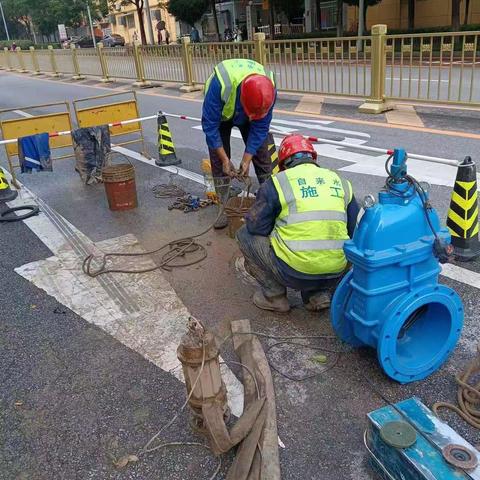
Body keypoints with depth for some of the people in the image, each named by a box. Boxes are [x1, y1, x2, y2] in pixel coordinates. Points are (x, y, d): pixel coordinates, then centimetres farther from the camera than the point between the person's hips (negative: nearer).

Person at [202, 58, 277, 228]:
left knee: (262, 154, -4)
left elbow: (260, 128, -23)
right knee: (218, 160, -9)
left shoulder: (269, 90, -35)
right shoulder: (220, 84, -44)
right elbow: (210, 125, -34)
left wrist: (246, 159, -26)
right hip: (220, 114, -2)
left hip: (246, 118, 2)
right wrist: (225, 159, -32)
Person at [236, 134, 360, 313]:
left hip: (294, 272, -4)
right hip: (335, 275, 5)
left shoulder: (277, 182, -1)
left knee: (245, 235, 17)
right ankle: (320, 294, 17)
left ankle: (274, 296, 15)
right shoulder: (341, 182, 12)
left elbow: (255, 227, 3)